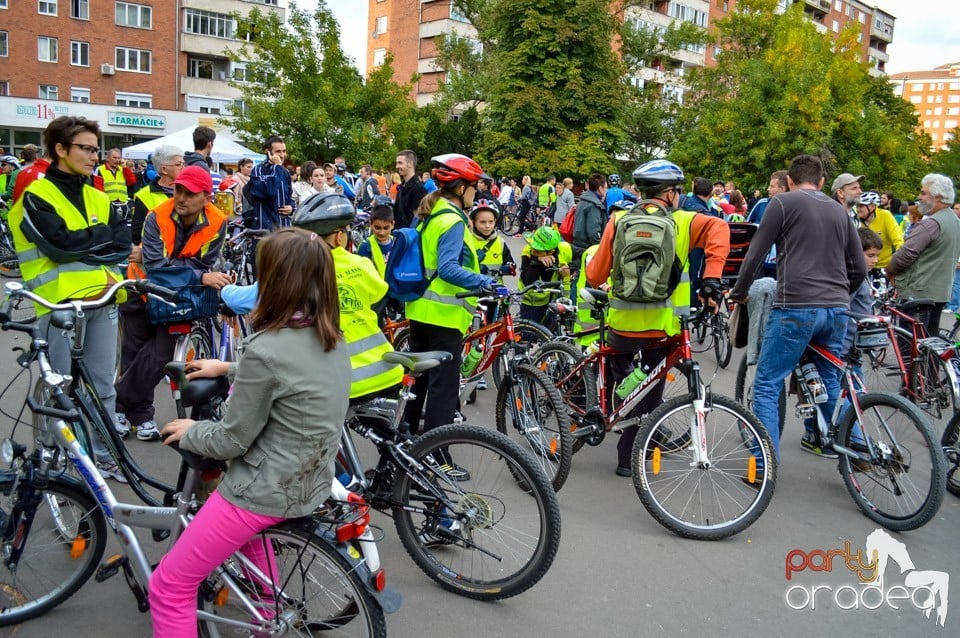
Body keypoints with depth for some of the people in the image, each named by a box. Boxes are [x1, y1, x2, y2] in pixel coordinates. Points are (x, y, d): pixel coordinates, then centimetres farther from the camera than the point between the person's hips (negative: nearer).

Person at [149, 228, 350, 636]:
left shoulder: (266, 348, -25)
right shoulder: (332, 339, -1)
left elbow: (232, 441, -15)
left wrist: (189, 431, 4)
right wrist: (229, 369, 23)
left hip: (268, 491, -9)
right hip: (312, 483, 9)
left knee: (169, 587, 5)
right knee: (247, 524, 38)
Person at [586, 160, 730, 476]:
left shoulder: (618, 220, 2)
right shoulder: (682, 222, 0)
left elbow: (596, 275, 1)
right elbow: (718, 228, -18)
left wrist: (598, 285, 23)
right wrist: (712, 277, -18)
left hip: (622, 322, 1)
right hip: (663, 326, -1)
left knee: (619, 360, 34)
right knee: (650, 388, 15)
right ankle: (629, 456, 20)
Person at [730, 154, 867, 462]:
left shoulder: (783, 202, 1)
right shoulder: (840, 211, 18)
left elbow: (755, 255, -1)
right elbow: (860, 269, 19)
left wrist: (738, 292, 13)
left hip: (796, 307, -6)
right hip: (836, 310, 6)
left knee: (767, 386, 0)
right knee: (831, 384, 21)